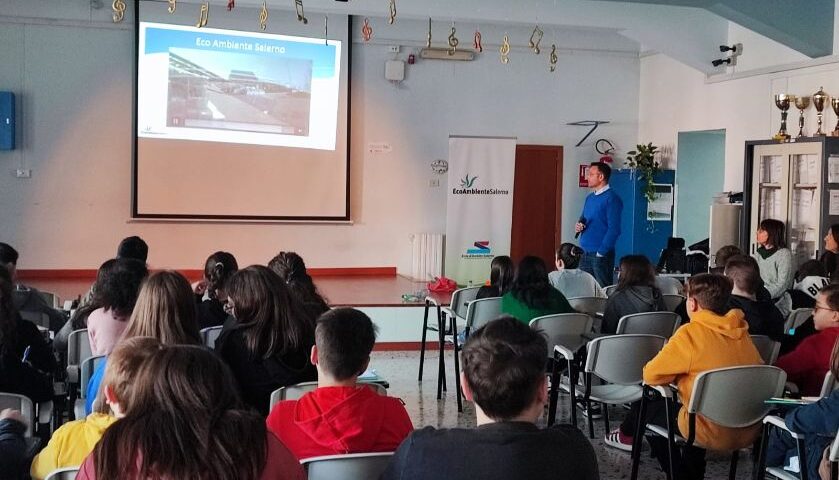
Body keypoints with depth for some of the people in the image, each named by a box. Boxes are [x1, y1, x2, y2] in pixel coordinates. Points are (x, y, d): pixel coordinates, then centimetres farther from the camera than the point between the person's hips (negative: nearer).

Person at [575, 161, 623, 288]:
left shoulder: (612, 198, -11)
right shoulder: (589, 198, 14)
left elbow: (614, 230, -16)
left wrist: (601, 252, -17)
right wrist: (579, 226, 2)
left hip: (601, 255, -8)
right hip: (585, 254, 8)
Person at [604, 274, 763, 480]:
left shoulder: (691, 333, -16)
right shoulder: (741, 331, 2)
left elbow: (651, 375, -11)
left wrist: (670, 357, 10)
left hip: (712, 433, -6)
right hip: (750, 432, 6)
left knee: (646, 407, 17)